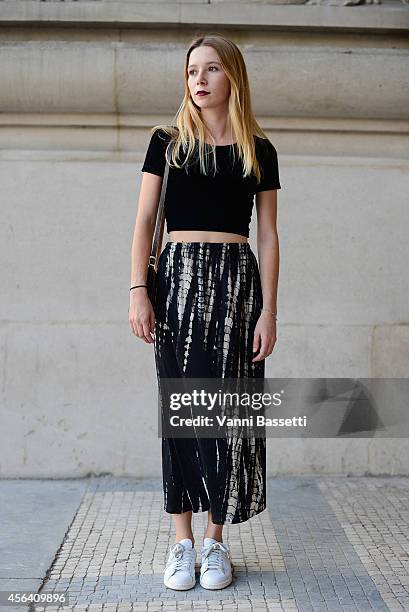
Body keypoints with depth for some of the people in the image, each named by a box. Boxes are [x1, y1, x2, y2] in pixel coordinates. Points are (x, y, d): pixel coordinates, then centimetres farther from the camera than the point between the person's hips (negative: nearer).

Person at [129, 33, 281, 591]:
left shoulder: (259, 150, 9)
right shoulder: (168, 141, 9)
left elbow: (268, 236, 7)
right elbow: (145, 221, 5)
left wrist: (269, 310, -1)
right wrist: (138, 290, -6)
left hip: (238, 279, 0)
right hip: (179, 277, 0)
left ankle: (216, 537, 11)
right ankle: (182, 539, 9)